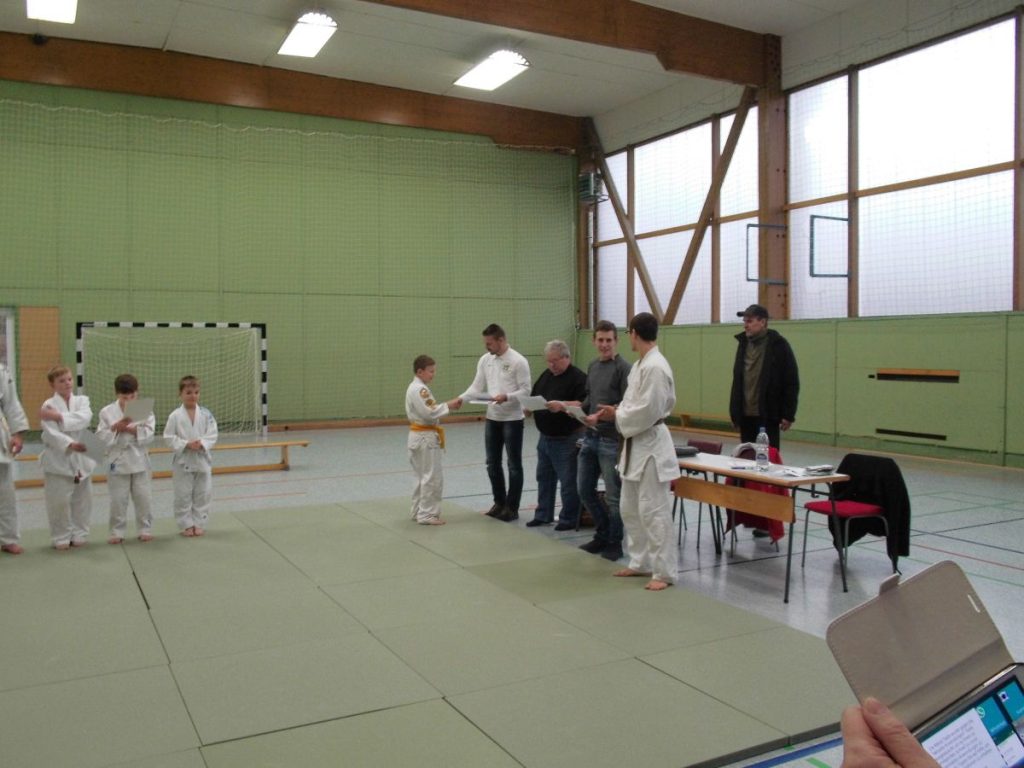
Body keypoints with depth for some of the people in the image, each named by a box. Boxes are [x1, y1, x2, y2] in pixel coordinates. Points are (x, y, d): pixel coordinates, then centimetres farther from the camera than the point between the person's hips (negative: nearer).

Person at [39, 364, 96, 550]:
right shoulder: (48, 406, -5)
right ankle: (61, 538, 16)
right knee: (59, 501, 0)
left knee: (82, 500, 9)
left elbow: (83, 418, -16)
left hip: (81, 458, 3)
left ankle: (79, 534, 24)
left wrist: (59, 416, -24)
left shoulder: (82, 401, 5)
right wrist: (70, 444, -31)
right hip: (58, 460, -3)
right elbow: (51, 433, -17)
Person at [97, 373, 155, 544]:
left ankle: (145, 530, 21)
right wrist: (116, 427, -20)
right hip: (118, 461, 0)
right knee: (118, 500, 6)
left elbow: (148, 434, -10)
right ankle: (117, 532, 19)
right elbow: (101, 437, -6)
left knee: (143, 498, 7)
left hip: (139, 461, 0)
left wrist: (130, 429, -20)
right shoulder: (107, 412, -1)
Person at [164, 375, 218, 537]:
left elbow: (212, 435, -2)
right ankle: (187, 525, 19)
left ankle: (199, 524, 21)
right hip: (183, 461, -2)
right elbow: (169, 438, -7)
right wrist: (186, 444, -18)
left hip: (202, 460, 2)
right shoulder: (175, 416, -7)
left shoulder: (206, 414, -3)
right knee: (183, 496, 6)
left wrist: (202, 444, -19)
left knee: (202, 495, 9)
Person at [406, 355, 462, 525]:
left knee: (424, 476, 18)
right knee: (432, 477, -5)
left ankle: (418, 512, 26)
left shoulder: (417, 388, 14)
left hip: (421, 436, 11)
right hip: (425, 437, -11)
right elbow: (429, 412, -24)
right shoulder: (419, 389, -18)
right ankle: (426, 515, 1)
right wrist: (447, 406, -15)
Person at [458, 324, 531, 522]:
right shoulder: (485, 360, 4)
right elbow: (477, 387, 5)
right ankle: (499, 502, 29)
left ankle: (512, 507, 13)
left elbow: (526, 390, -13)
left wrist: (507, 397, -27)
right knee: (492, 463, 14)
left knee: (514, 465, 4)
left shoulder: (518, 361, -13)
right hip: (492, 418, 6)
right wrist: (461, 399, -11)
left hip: (512, 419, -6)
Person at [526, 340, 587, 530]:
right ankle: (543, 514, 26)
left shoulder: (578, 377, -12)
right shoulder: (546, 375, 12)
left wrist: (562, 406, -35)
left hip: (566, 439, -8)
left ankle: (569, 519, 12)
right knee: (544, 477, 15)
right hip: (545, 437, 8)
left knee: (568, 480, 1)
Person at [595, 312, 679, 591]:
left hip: (651, 444, -11)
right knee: (630, 508, 16)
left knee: (653, 511, -4)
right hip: (636, 443, 11)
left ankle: (664, 571, 6)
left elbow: (648, 411, -23)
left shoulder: (655, 367, -20)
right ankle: (640, 563, 28)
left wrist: (617, 416, -10)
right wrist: (617, 412, 2)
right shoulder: (641, 364, 11)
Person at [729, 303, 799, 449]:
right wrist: (734, 412, 12)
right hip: (745, 415, 6)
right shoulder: (743, 343, 12)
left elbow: (791, 382, -7)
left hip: (768, 415, -6)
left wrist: (788, 414, -10)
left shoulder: (779, 345, -6)